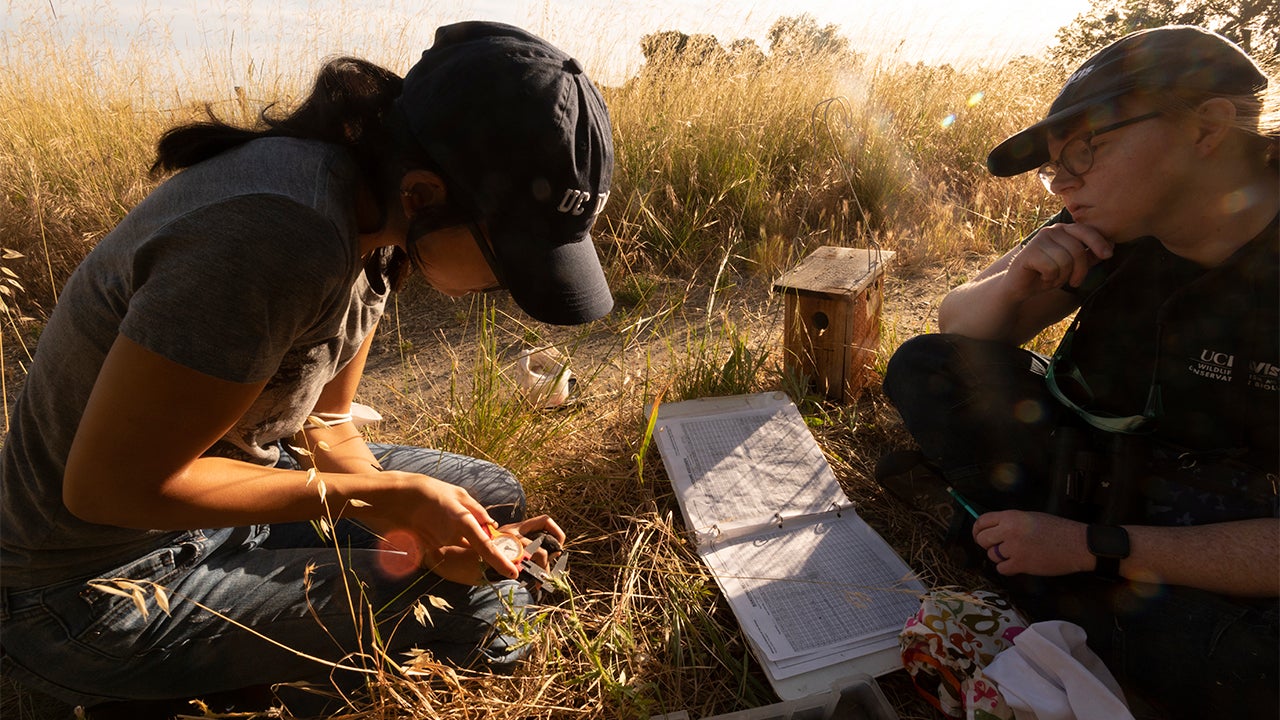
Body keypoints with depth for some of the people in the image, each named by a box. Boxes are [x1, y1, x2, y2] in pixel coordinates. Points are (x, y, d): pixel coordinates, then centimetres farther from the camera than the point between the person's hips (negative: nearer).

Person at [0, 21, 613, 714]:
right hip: (109, 583, -7)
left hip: (208, 474, 8)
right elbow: (109, 483, -27)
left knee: (493, 495, 9)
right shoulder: (279, 238, -35)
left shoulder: (374, 212, -7)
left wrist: (416, 524, -15)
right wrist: (385, 495, -25)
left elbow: (322, 422, 0)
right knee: (487, 607, -16)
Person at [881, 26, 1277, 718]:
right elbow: (955, 323, -3)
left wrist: (1090, 548, -27)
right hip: (1086, 465, 4)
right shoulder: (1113, 232, -11)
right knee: (921, 367, -10)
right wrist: (1018, 280, -24)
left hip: (1218, 542, -4)